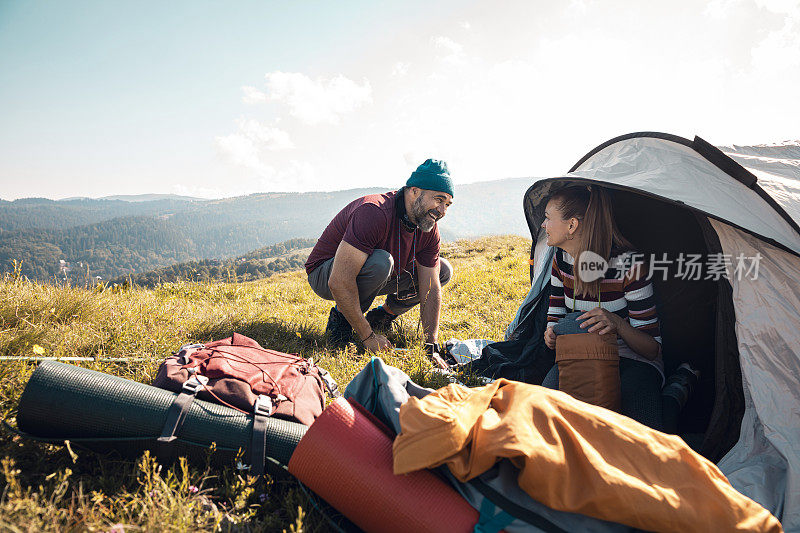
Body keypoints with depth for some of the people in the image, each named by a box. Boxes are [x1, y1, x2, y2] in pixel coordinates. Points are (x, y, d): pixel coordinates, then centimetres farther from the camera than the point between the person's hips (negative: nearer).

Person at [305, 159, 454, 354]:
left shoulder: (429, 229, -10)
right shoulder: (375, 213, -34)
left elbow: (431, 290, -8)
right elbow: (339, 283, -38)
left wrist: (431, 347, -17)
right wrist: (368, 337, -32)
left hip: (378, 277, 7)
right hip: (325, 275, -7)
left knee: (443, 271, -1)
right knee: (380, 262, -39)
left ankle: (383, 315, 10)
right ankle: (341, 317, -12)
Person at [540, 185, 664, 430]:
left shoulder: (628, 265, -19)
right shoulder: (561, 261, -1)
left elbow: (652, 348, -16)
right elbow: (555, 317, 7)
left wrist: (617, 323, -37)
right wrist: (551, 335, -18)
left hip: (635, 361, -4)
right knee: (552, 384, -30)